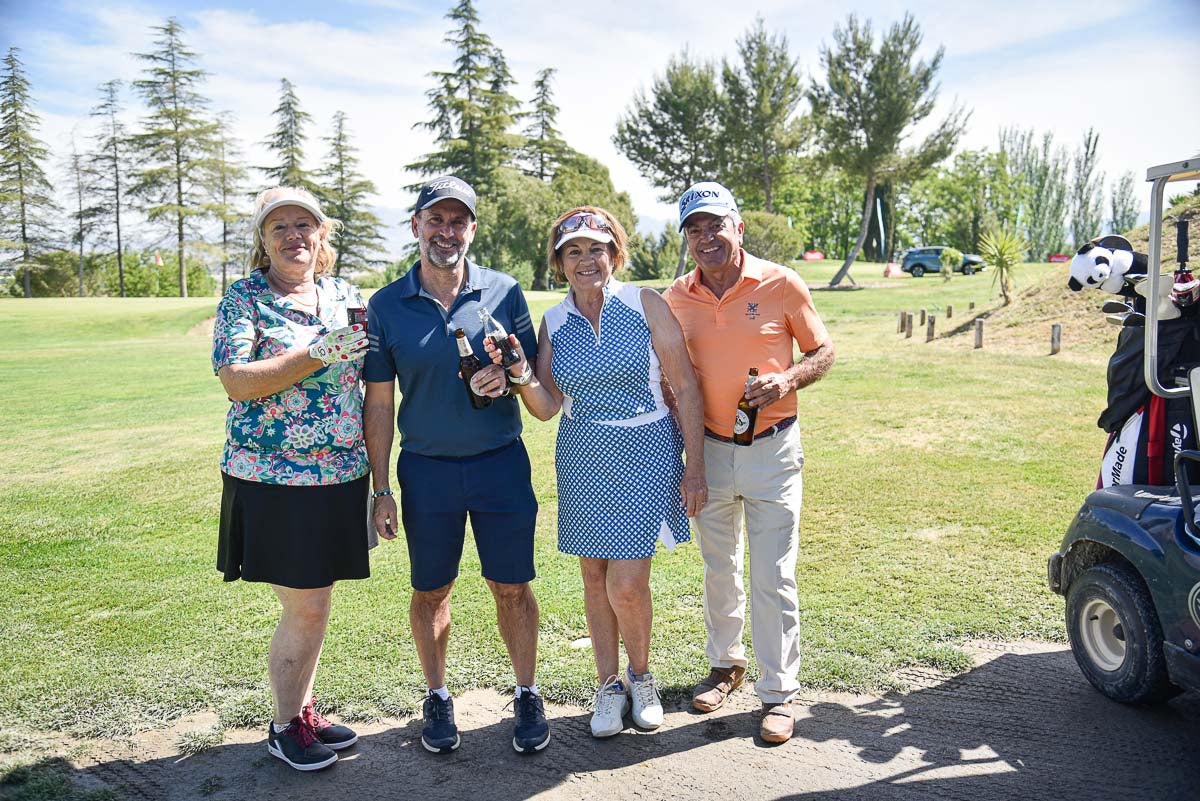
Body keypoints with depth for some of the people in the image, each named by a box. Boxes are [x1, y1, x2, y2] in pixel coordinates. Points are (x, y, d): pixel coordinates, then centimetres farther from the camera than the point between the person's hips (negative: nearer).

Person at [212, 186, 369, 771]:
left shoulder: (346, 296, 11)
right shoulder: (243, 298, -3)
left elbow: (370, 369, 18)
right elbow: (236, 381, -14)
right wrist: (319, 354, -21)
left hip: (339, 476, 5)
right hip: (273, 479, -5)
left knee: (313, 604, 14)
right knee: (306, 609, -2)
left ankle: (303, 710, 32)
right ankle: (285, 726, 20)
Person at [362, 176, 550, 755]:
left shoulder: (504, 292, -2)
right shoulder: (386, 306, -2)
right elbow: (379, 403, 1)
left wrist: (506, 376, -19)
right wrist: (380, 489, -1)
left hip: (500, 462, 0)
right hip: (426, 468, 0)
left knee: (512, 587, 8)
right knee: (430, 593, 13)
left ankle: (527, 696, 28)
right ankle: (437, 697, 33)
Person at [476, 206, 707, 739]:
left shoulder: (645, 305, -6)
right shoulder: (553, 324, 4)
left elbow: (685, 387, -4)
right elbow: (547, 407, 0)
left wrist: (695, 468, -7)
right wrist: (520, 375, -21)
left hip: (645, 454, -3)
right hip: (583, 460, 4)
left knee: (626, 584, -7)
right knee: (594, 577, 10)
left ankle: (640, 676, 22)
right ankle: (609, 685, 29)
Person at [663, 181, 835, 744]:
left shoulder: (781, 284, -8)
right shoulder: (676, 298, 1)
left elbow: (823, 351, 1)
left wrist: (789, 380, -19)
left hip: (773, 449, -3)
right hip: (709, 449, 3)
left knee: (772, 578, 0)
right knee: (718, 571, 18)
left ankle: (778, 693, 16)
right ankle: (725, 663, 39)